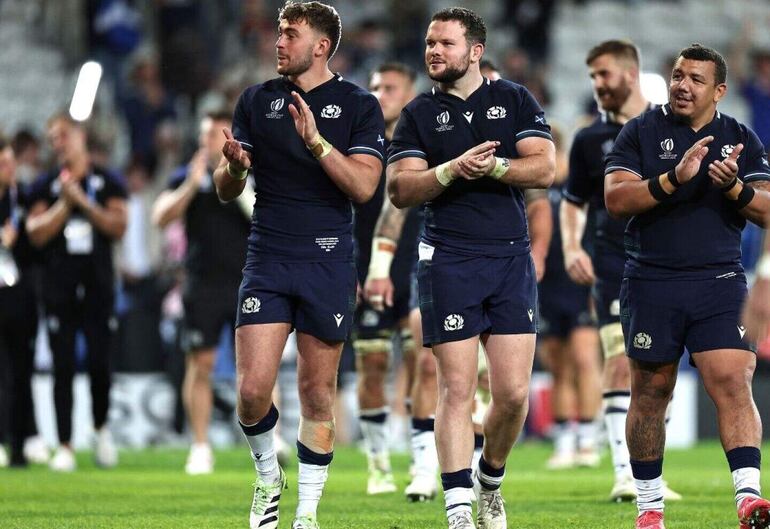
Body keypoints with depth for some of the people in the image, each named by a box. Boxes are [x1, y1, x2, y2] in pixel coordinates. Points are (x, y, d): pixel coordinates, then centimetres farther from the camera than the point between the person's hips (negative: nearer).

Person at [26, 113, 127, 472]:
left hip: (98, 287, 0)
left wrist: (83, 201, -13)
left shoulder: (108, 183, 5)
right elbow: (37, 234, -4)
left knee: (99, 364, -2)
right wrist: (65, 203, -12)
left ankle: (101, 429, 23)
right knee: (63, 368, -3)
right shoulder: (45, 186, 6)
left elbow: (118, 226, -7)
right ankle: (64, 446, 0)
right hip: (59, 290, 0)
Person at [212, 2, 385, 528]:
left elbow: (364, 186, -10)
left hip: (329, 263, -2)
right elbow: (226, 190, 11)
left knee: (317, 394, 2)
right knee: (252, 391, -8)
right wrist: (234, 166, -13)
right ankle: (268, 477, 18)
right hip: (267, 262, 2)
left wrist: (316, 140, -22)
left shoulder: (359, 105, 1)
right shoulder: (257, 100, 9)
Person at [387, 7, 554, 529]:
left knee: (513, 392, -3)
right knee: (457, 388, -8)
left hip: (511, 257, 1)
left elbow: (545, 168, 0)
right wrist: (453, 169, -15)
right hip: (448, 262, -1)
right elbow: (399, 189, 0)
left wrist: (491, 166, -13)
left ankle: (491, 482, 22)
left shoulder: (516, 101, 10)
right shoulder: (419, 114, 10)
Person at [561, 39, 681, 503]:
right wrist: (571, 247, -2)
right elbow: (573, 202, 15)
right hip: (614, 267, -1)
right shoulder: (590, 140, 7)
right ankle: (625, 475, -16)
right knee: (621, 362, -15)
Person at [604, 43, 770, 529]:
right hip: (652, 284, 0)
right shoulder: (641, 132, 4)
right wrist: (674, 179, -21)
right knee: (650, 393, 6)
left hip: (720, 282, 0)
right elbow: (616, 198, -8)